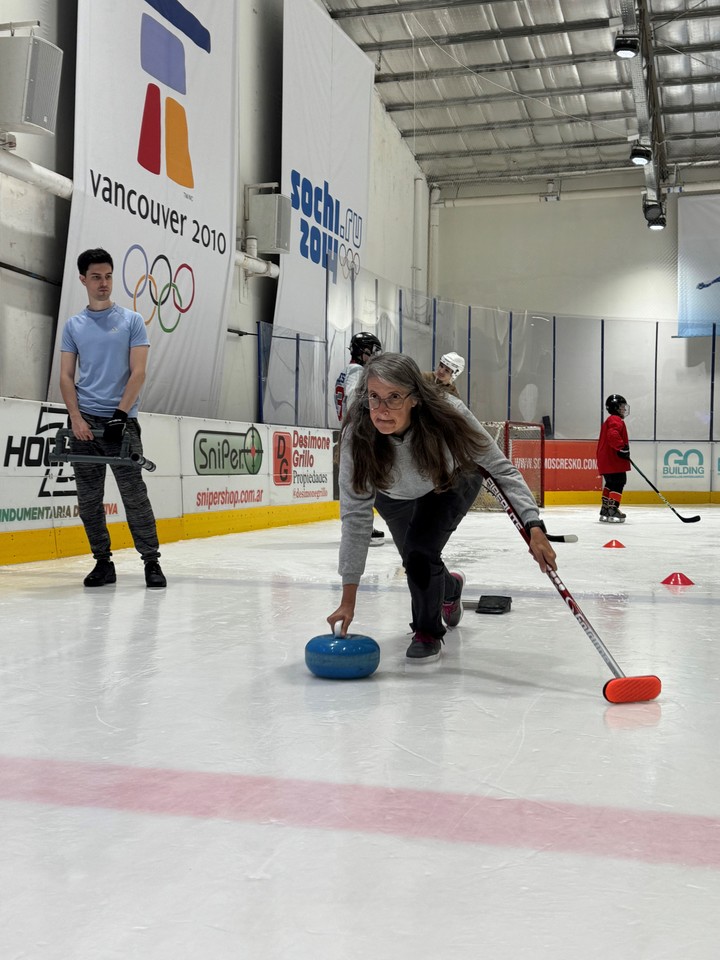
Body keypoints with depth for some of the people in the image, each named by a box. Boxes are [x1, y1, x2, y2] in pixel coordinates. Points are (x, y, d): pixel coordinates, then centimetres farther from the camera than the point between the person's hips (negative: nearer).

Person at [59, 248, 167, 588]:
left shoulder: (131, 321, 5)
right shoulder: (73, 325, 11)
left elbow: (138, 372, -2)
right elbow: (66, 375, 7)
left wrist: (120, 414, -12)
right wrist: (76, 418, -7)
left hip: (121, 420, -3)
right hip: (84, 421, 3)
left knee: (134, 493, -6)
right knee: (89, 498, 5)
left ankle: (151, 562, 1)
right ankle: (103, 562, 15)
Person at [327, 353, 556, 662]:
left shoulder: (448, 415, -41)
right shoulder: (358, 434, -37)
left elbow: (500, 469, -28)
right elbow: (356, 515, -32)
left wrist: (534, 526, -39)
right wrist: (348, 599, -32)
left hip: (452, 483, -2)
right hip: (394, 495, 2)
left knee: (420, 549, -20)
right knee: (415, 560, 13)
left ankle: (428, 631, 8)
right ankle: (450, 587, 51)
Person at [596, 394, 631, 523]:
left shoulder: (609, 421, 24)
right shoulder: (616, 420, -11)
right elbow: (613, 435, -29)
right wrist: (622, 447, -28)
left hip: (606, 460, 11)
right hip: (613, 461, -11)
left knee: (611, 484, 18)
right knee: (618, 484, -11)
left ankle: (605, 510, 23)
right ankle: (612, 510, -16)